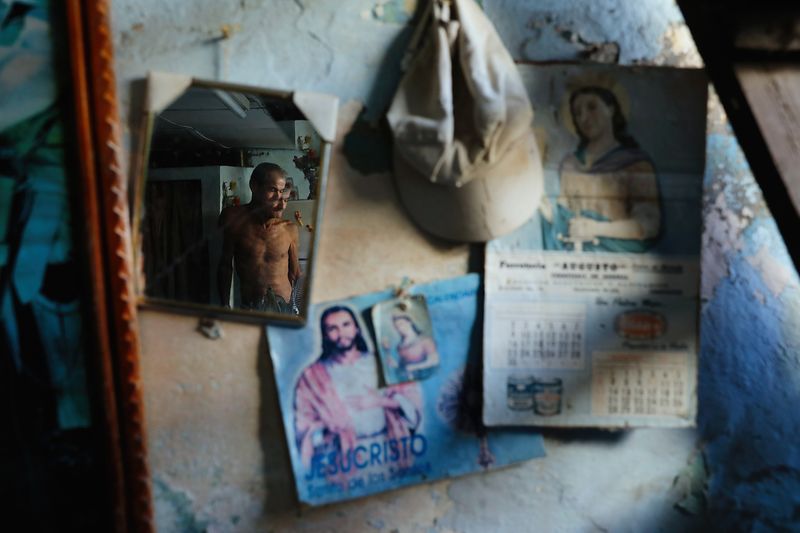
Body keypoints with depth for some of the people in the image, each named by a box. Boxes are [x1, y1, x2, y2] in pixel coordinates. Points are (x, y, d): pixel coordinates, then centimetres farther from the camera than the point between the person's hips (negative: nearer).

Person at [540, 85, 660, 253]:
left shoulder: (635, 162, 2)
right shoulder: (569, 163, 17)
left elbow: (649, 225, -5)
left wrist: (595, 228, -9)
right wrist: (548, 212, 0)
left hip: (615, 253, -4)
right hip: (568, 251, 4)